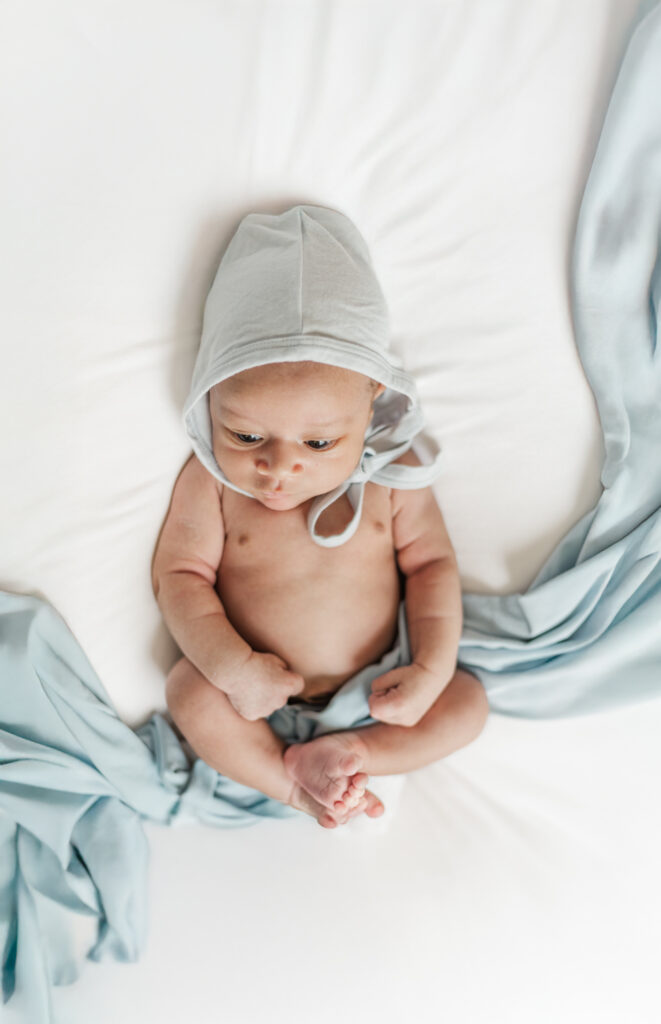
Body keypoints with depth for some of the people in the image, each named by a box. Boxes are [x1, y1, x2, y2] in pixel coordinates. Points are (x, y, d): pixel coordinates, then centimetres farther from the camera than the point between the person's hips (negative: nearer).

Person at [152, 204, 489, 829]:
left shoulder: (392, 475, -10)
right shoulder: (211, 481, -13)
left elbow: (431, 563, -2)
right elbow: (180, 574, -9)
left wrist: (432, 669, -13)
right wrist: (232, 666, -23)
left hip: (375, 693, 2)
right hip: (258, 699, -1)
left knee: (469, 701, -10)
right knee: (188, 690, -26)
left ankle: (335, 753, -12)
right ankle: (294, 783, -10)